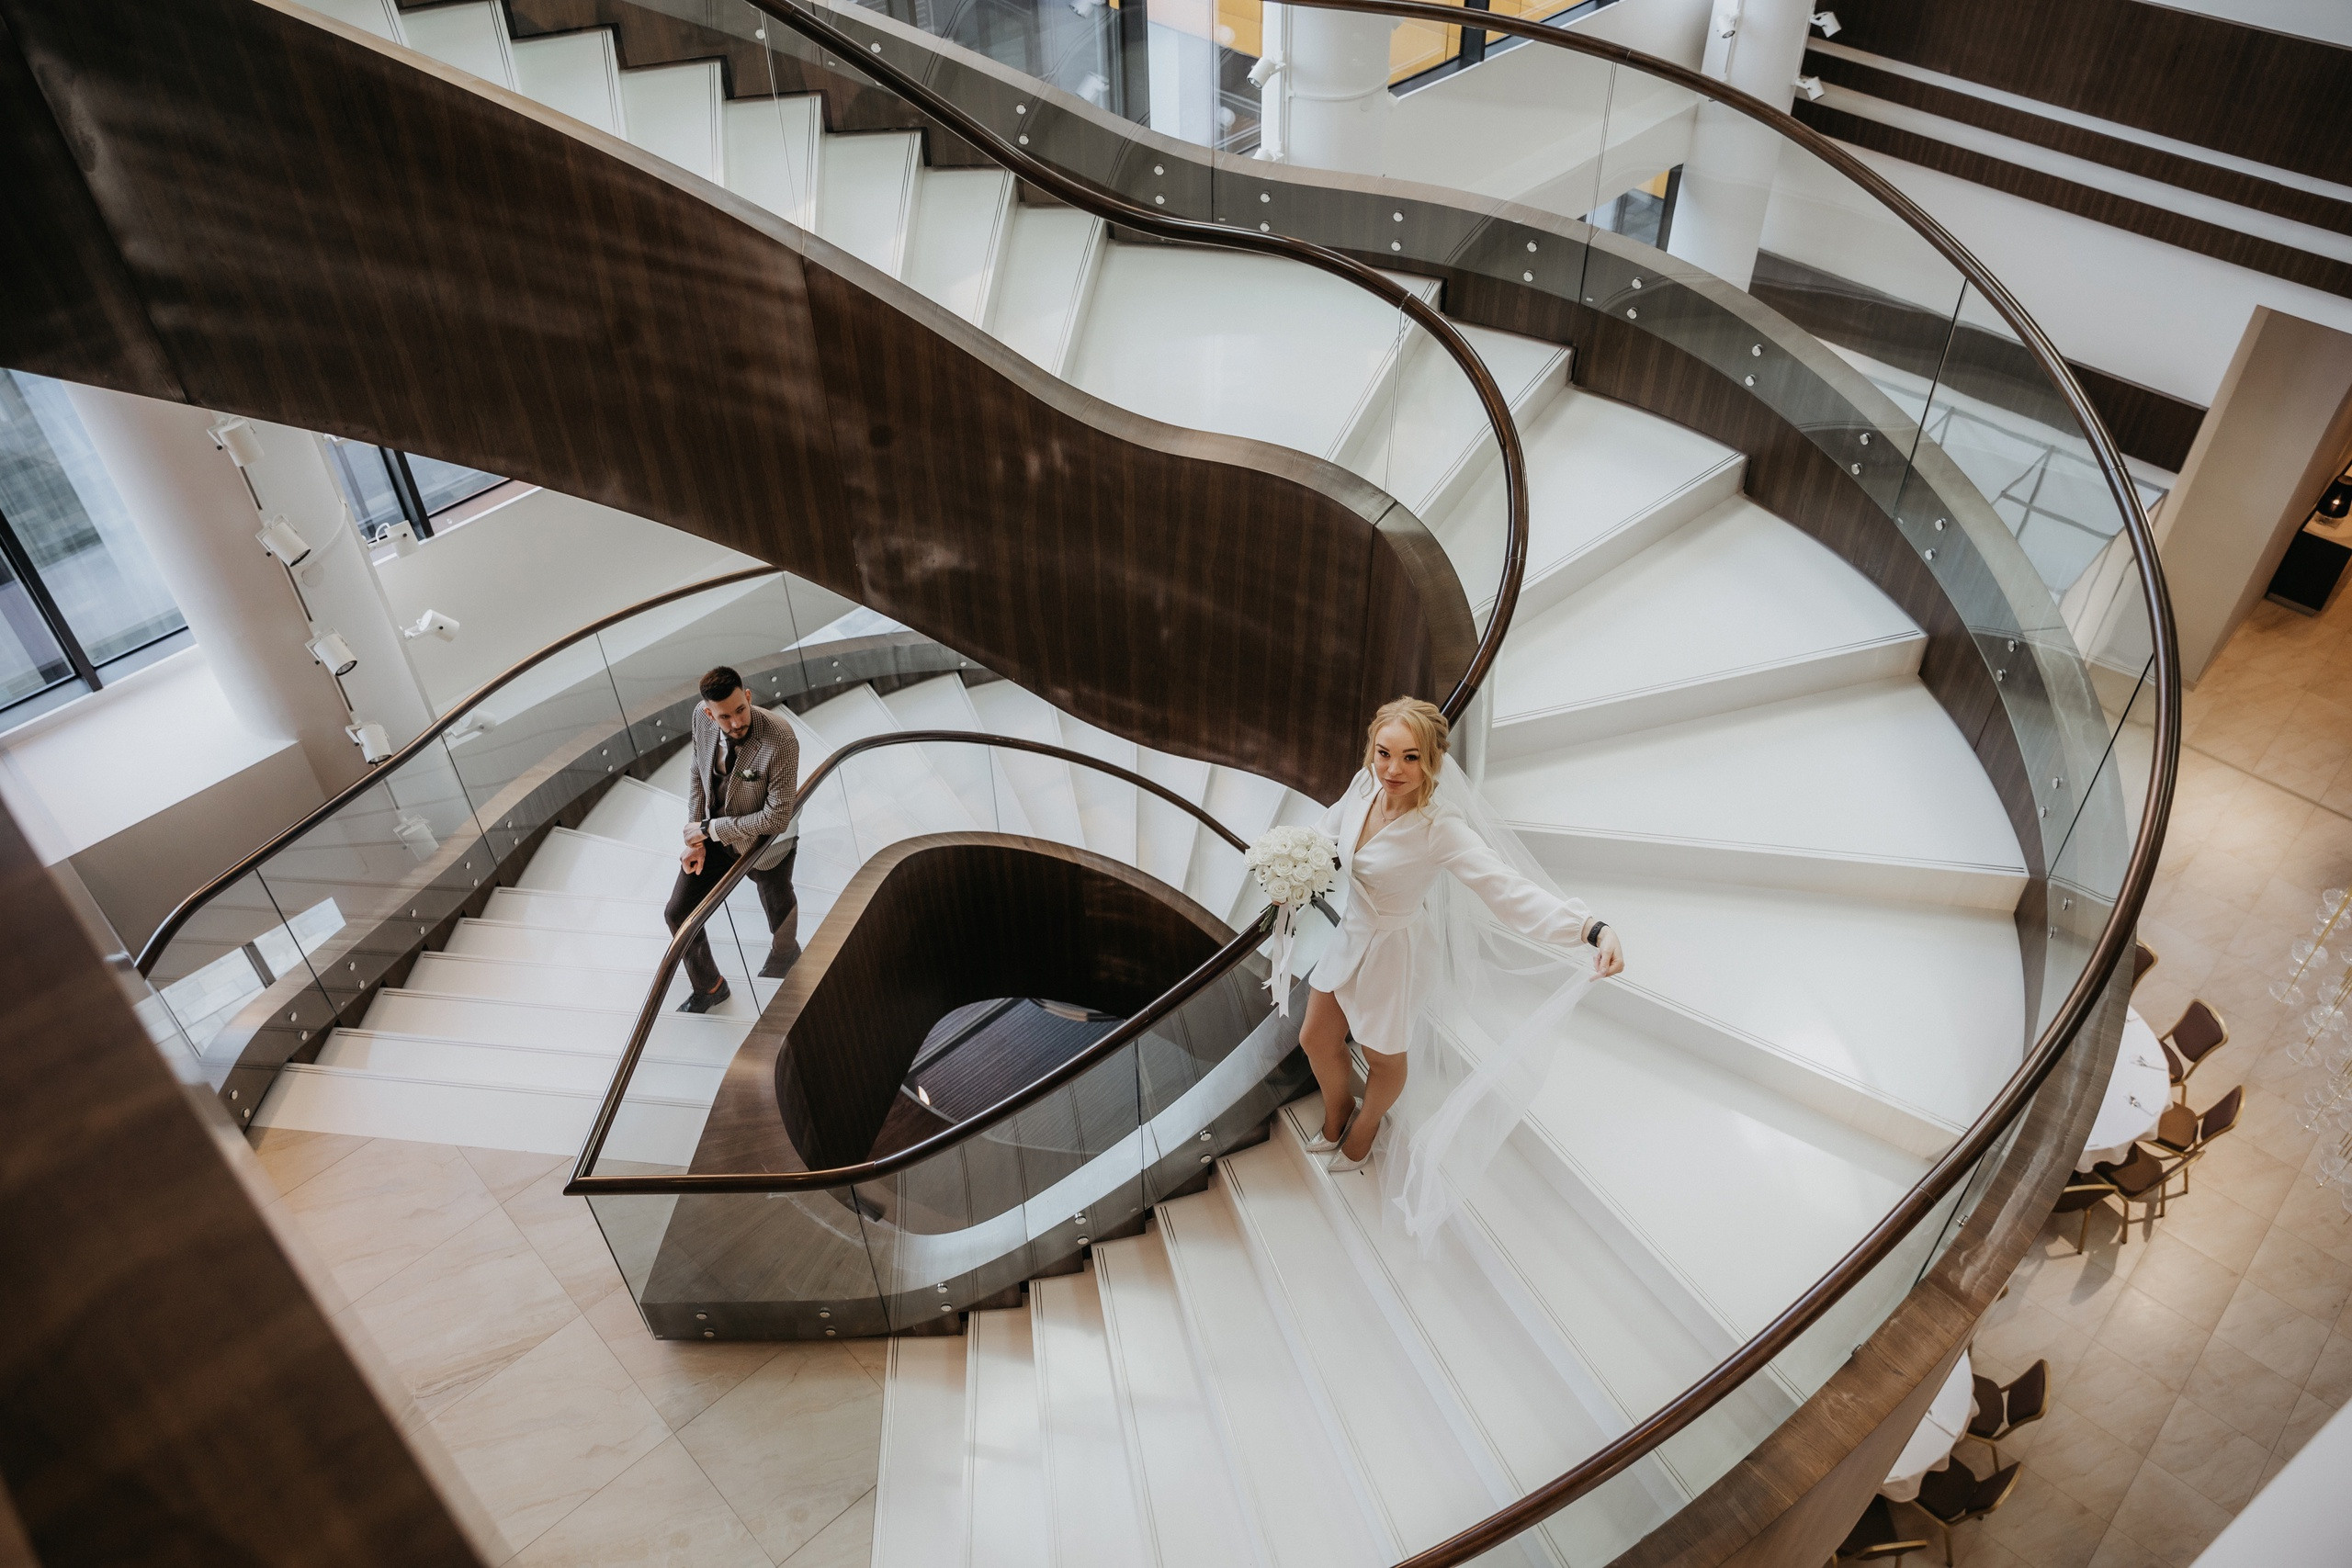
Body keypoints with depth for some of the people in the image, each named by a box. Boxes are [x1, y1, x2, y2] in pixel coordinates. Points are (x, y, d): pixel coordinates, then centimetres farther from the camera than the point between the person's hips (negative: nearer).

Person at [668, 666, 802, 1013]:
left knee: (778, 907, 24)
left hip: (764, 844, -4)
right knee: (678, 913, 8)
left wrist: (709, 828, -24)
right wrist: (698, 838, -8)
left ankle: (785, 952, 63)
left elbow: (776, 817, -32)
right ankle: (708, 987, 36)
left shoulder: (781, 740, -37)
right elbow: (699, 774, -1)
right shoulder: (702, 716, -20)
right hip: (714, 837, 4)